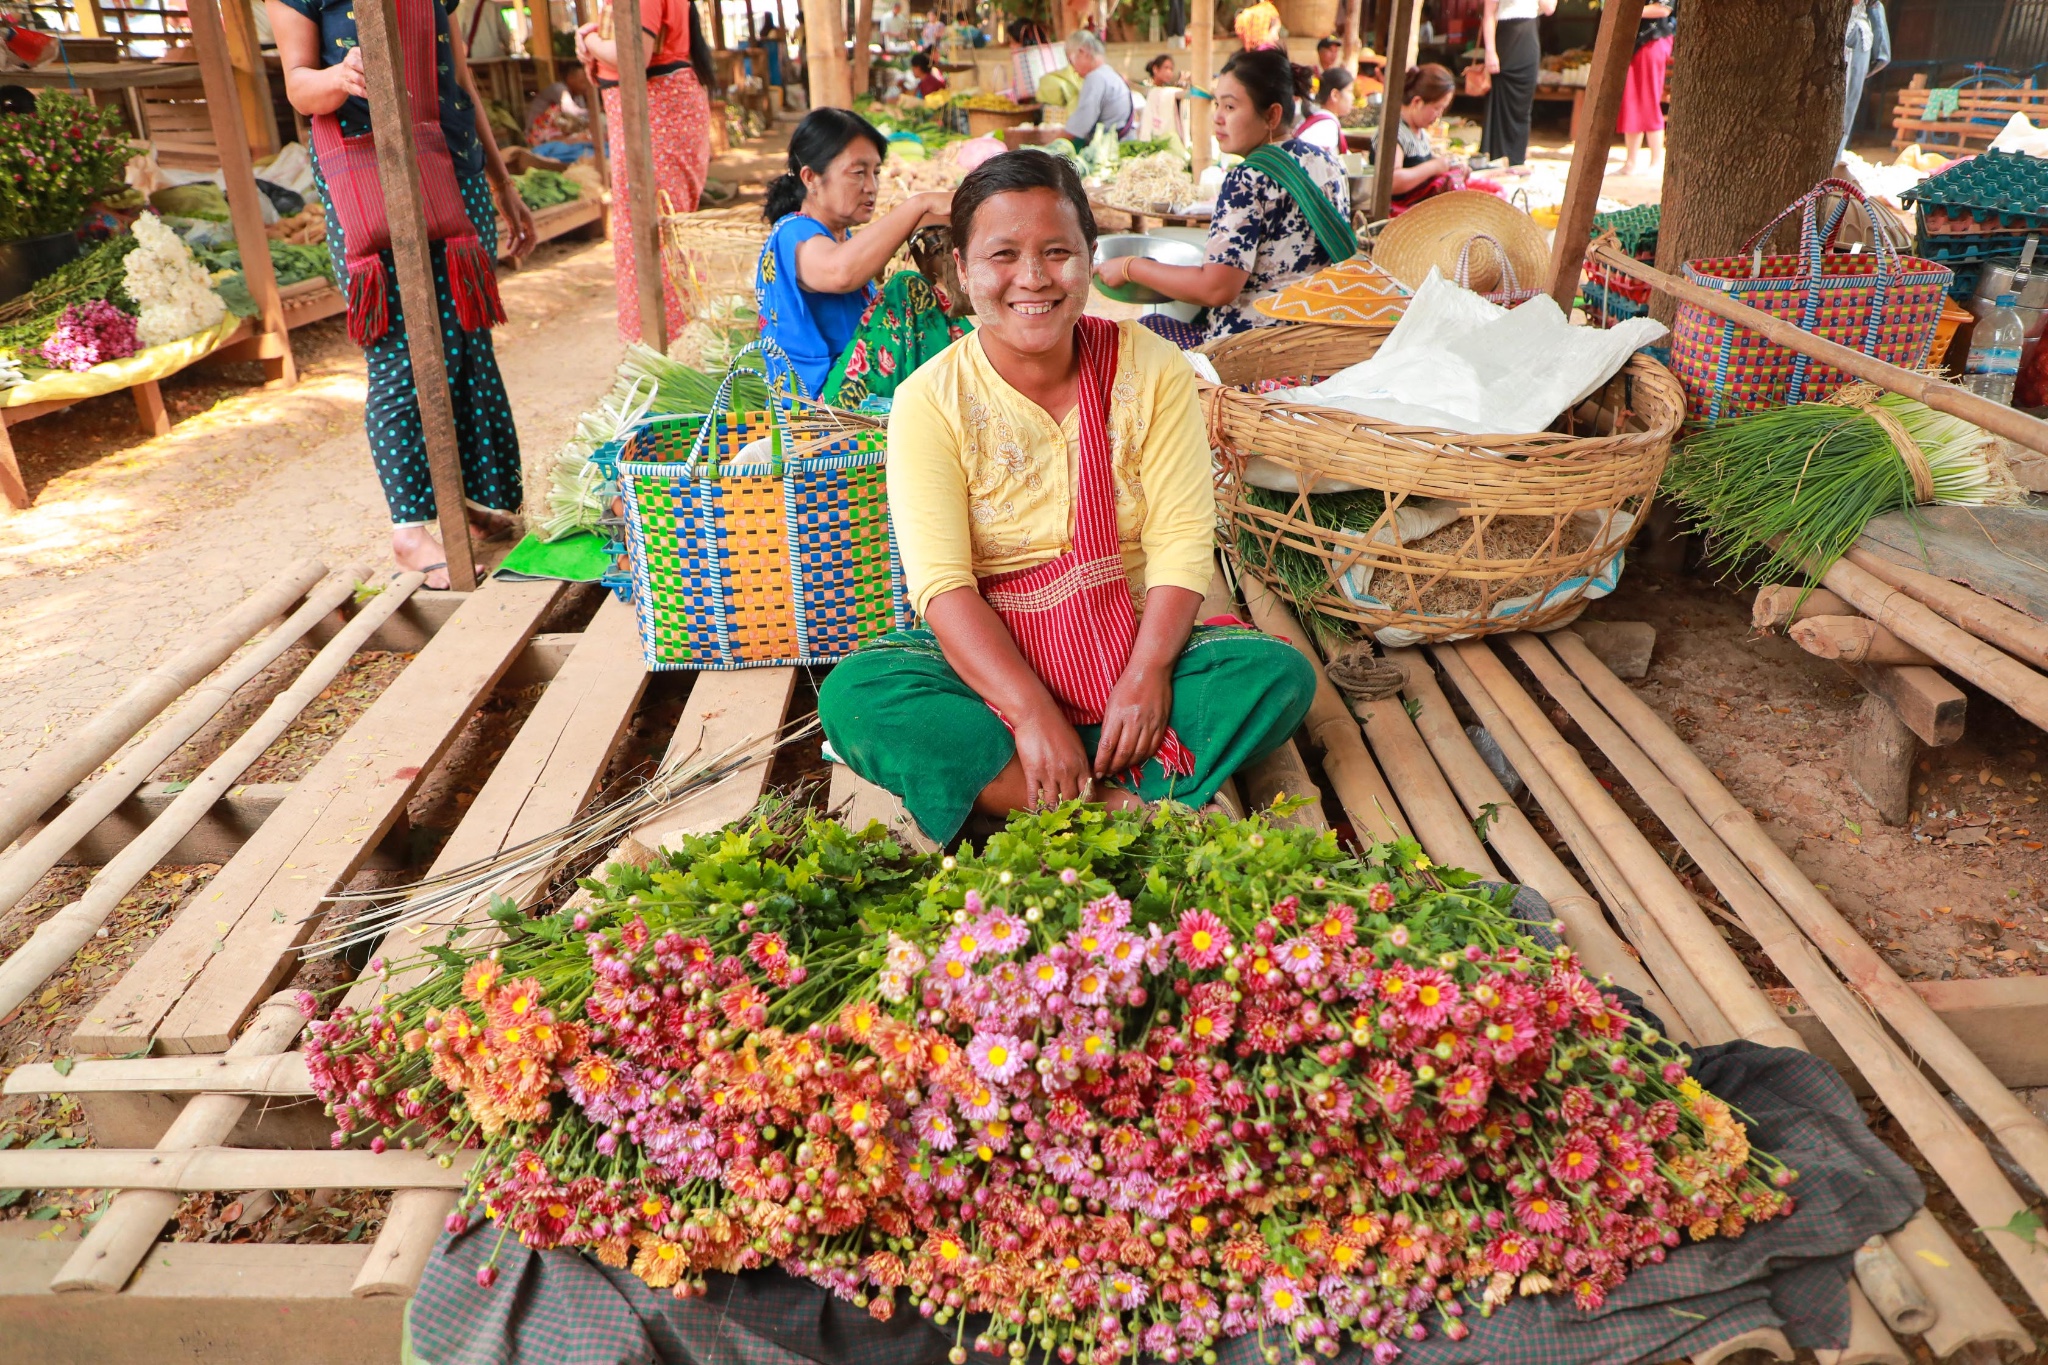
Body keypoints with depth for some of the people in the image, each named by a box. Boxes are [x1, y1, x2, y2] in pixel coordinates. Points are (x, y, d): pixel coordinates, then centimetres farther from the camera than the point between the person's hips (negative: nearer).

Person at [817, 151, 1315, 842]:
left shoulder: (1152, 369, -4)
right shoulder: (932, 400, -9)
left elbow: (1181, 540, -10)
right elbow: (942, 585, -17)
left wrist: (1146, 674, -26)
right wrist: (1034, 712, -29)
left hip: (1137, 650, 2)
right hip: (988, 658, -1)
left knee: (1281, 674, -23)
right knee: (851, 695, -27)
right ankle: (1121, 808, -30)